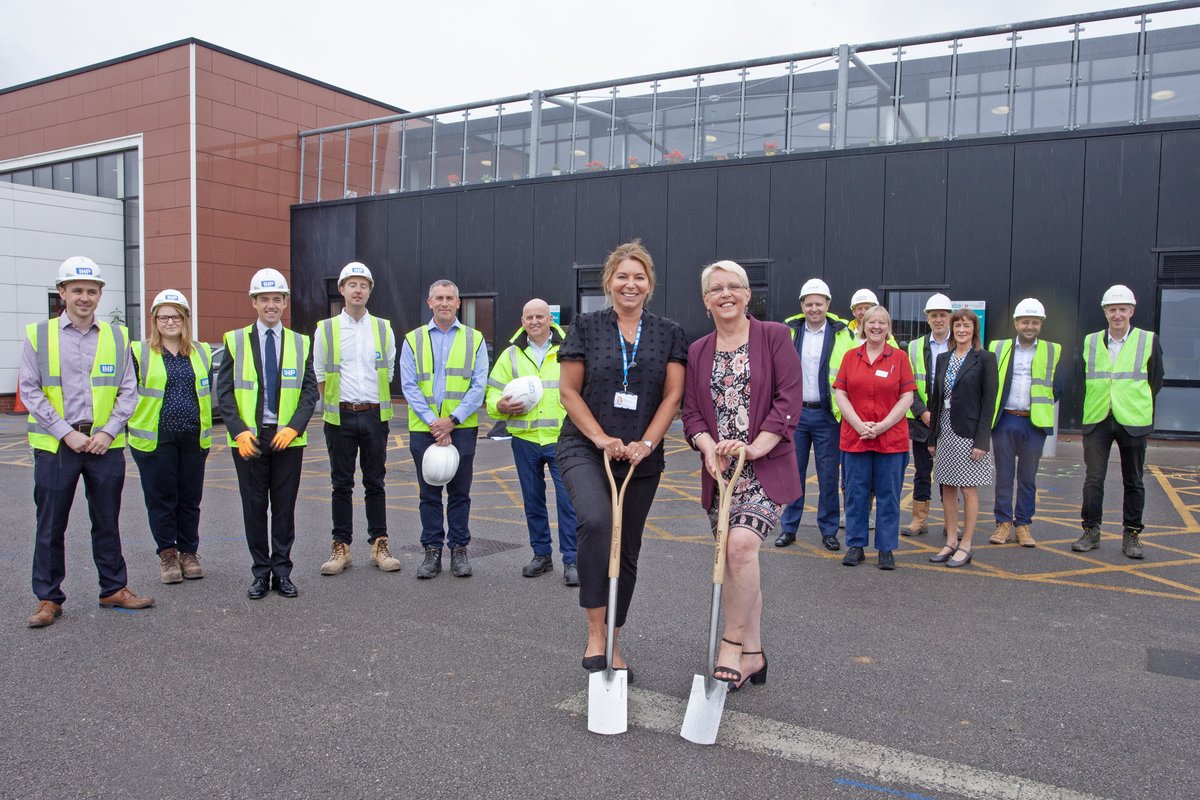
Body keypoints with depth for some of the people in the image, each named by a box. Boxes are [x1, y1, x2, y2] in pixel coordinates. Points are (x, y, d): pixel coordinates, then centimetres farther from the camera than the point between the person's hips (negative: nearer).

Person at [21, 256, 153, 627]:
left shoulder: (117, 336, 6)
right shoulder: (38, 335, 2)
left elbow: (128, 391, 5)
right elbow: (30, 391, -3)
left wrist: (108, 432, -8)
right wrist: (67, 433, -12)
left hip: (105, 444, 1)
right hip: (55, 445, -1)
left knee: (107, 523, 11)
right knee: (50, 526, 6)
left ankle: (114, 589, 22)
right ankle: (48, 598, 18)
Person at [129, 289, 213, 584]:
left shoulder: (201, 352, 10)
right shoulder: (140, 353, 0)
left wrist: (206, 432, 13)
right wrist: (130, 427, -2)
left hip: (193, 439, 3)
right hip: (155, 439, -3)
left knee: (190, 499, 9)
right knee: (161, 499, 4)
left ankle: (188, 553, 22)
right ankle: (167, 555, 18)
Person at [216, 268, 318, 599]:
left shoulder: (301, 343, 8)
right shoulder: (235, 340, 5)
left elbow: (310, 391, 4)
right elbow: (224, 391, 1)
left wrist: (294, 427, -11)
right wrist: (239, 432, -11)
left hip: (288, 438, 1)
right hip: (248, 438, 0)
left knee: (285, 507, 5)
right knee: (254, 507, 6)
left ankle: (282, 571, 16)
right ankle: (260, 572, 17)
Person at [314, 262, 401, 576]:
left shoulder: (383, 328, 6)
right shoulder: (326, 329, 2)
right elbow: (319, 374, 7)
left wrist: (373, 405, 9)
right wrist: (335, 407, 5)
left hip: (374, 415, 1)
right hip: (340, 416, -1)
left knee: (375, 483, 7)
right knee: (342, 485, 5)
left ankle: (379, 544, 13)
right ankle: (341, 547, 13)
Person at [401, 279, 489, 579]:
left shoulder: (474, 339, 5)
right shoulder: (413, 340, 6)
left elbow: (479, 386, -2)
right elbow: (409, 386, 0)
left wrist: (452, 420, -12)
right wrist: (433, 422, -11)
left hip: (462, 428, -1)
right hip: (423, 428, 1)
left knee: (460, 492, 6)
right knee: (429, 493, 7)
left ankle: (459, 549, 17)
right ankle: (432, 550, 16)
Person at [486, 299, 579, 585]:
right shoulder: (511, 354, 9)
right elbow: (493, 392, 9)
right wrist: (500, 405, -14)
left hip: (562, 438, -3)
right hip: (525, 440, 3)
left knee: (568, 500, -5)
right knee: (533, 500, 13)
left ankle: (571, 560, 5)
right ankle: (541, 555, 27)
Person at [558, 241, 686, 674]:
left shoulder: (669, 333, 6)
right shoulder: (586, 327, 1)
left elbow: (672, 395, 1)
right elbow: (569, 390, -1)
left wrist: (645, 444, -11)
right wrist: (601, 438, -13)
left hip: (641, 458, 3)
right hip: (585, 449, -2)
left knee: (627, 550, 9)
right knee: (597, 522, -29)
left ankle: (613, 642, 24)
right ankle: (595, 632, -16)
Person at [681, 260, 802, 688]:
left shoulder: (774, 336, 0)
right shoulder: (697, 352, 13)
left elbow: (790, 399, -8)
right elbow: (691, 411, 8)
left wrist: (753, 447, -17)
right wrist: (709, 448, -12)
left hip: (766, 467, -5)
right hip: (719, 470, 5)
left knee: (741, 544, -24)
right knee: (735, 561, 8)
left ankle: (732, 646, -7)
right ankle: (752, 653, 23)